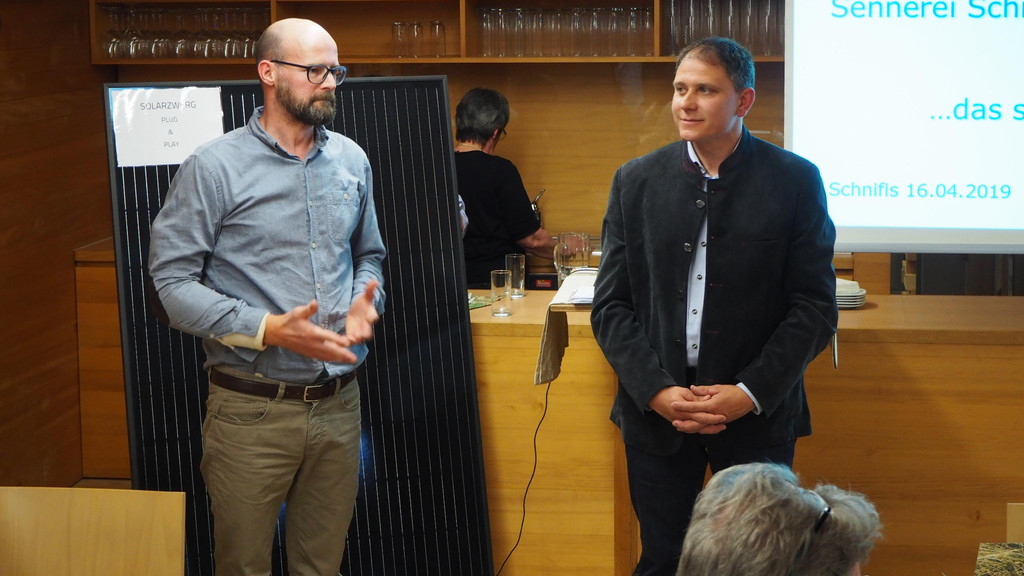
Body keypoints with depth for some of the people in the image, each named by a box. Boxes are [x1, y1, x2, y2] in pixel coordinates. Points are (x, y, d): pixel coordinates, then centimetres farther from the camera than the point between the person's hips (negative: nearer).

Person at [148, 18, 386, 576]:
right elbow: (172, 280, -12)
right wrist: (270, 330, -23)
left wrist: (366, 301, -2)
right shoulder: (214, 167, -9)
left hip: (338, 403, 5)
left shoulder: (351, 160, 9)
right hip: (252, 410, -4)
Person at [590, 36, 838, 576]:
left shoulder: (795, 181, -3)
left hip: (758, 415, -1)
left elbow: (815, 306, -4)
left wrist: (751, 393, -14)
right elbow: (611, 305, 3)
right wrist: (656, 391, -10)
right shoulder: (636, 181, 3)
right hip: (655, 411, 2)